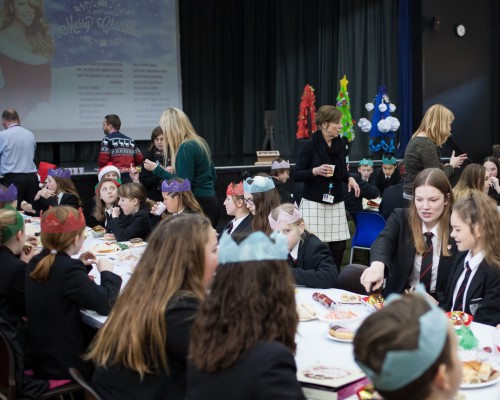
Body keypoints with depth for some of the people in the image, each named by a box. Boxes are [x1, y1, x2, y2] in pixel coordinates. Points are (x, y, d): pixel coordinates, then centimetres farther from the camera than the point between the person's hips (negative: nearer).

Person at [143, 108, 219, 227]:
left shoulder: (186, 148, -15)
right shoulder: (199, 141, 12)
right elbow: (213, 175, 20)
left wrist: (157, 169, -10)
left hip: (199, 204, -9)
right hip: (210, 200, 9)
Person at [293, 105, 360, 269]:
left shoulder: (340, 144, 8)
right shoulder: (309, 145, -8)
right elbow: (296, 175, -7)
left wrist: (350, 178, -1)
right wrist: (315, 171, -23)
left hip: (336, 201, 5)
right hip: (314, 202, -5)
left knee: (339, 245, 2)